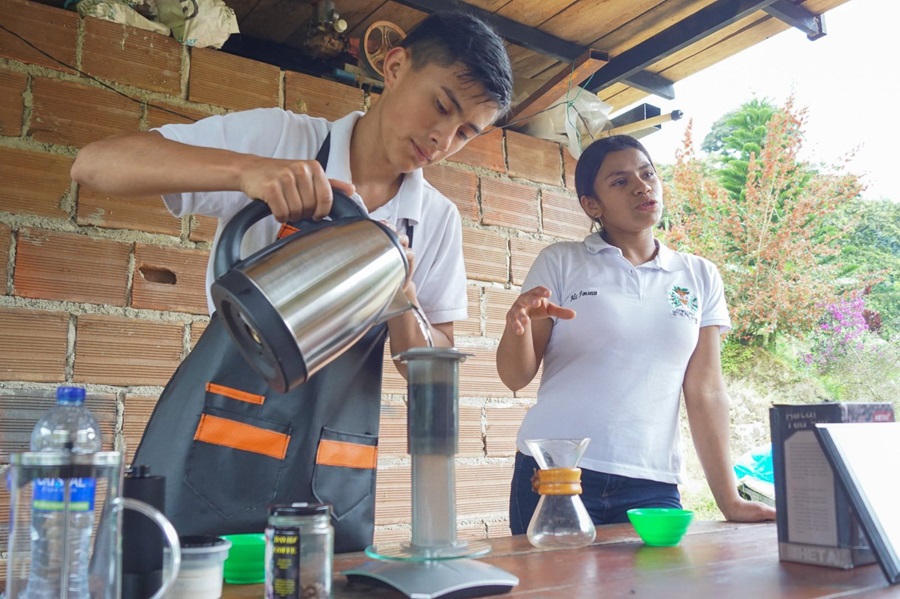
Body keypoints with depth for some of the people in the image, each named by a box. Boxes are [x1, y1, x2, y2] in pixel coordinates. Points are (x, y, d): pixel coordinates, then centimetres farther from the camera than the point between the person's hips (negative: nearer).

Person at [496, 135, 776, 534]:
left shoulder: (700, 277, 11)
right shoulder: (560, 262, 3)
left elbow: (705, 392, 8)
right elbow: (516, 377, 0)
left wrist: (729, 501, 4)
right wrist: (518, 326, -21)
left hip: (652, 485, 2)